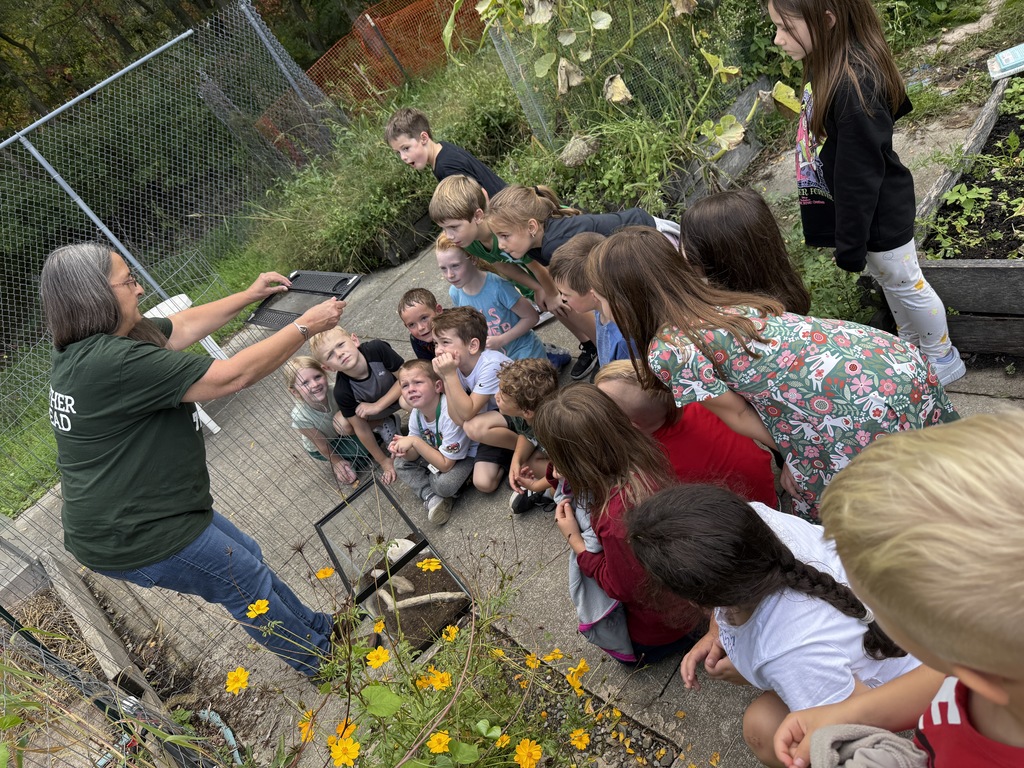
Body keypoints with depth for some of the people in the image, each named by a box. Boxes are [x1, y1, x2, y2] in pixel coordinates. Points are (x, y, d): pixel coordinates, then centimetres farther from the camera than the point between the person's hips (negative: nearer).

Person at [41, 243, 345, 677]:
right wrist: (305, 327, -19)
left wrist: (249, 296, 11)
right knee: (248, 583, 8)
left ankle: (315, 626, 41)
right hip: (134, 540, -10)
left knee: (246, 556, 23)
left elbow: (183, 326, 11)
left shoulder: (79, 348, 1)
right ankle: (321, 659, 30)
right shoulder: (113, 361, -30)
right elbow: (232, 376, -29)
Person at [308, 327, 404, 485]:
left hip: (402, 394, -3)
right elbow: (361, 429, -19)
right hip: (370, 408, 3)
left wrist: (377, 406, -32)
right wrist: (383, 461, -10)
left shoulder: (377, 349, -36)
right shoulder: (342, 392, -30)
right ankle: (385, 423, 7)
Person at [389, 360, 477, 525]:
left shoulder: (450, 414, -37)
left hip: (467, 455, -7)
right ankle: (433, 498, -10)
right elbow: (414, 456, -2)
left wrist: (415, 441, -34)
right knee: (401, 464, 0)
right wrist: (404, 451, -26)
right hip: (437, 452, 7)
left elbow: (445, 465, -31)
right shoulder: (416, 414, -14)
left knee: (444, 483, -30)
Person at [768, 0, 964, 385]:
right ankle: (910, 346, 50)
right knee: (888, 281, 27)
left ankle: (944, 358, 38)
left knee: (905, 284, 13)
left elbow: (859, 178, -29)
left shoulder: (852, 87, -34)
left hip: (879, 214, -9)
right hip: (868, 207, 9)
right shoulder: (828, 67, -6)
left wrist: (850, 247, -22)